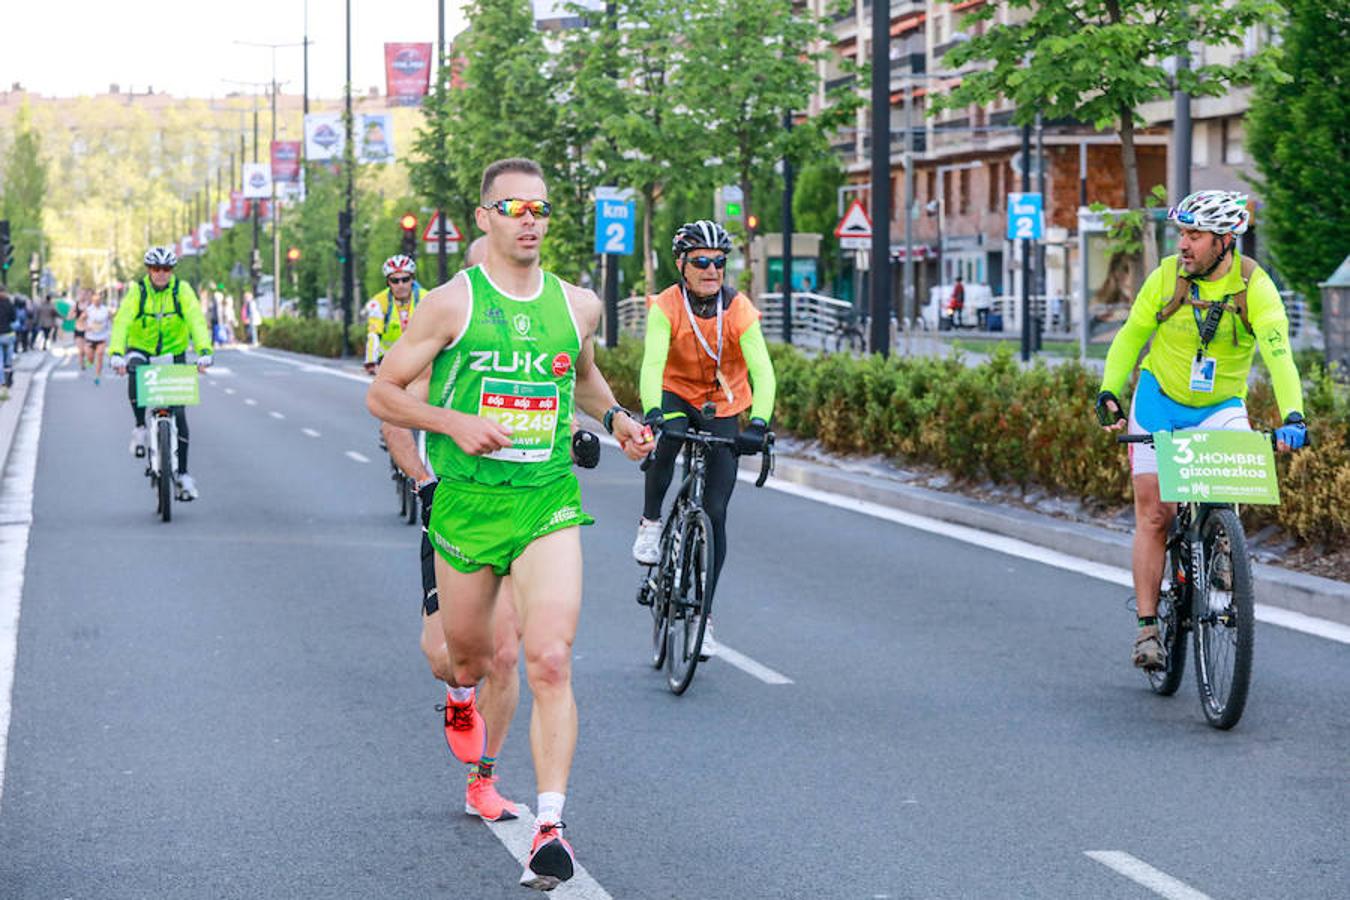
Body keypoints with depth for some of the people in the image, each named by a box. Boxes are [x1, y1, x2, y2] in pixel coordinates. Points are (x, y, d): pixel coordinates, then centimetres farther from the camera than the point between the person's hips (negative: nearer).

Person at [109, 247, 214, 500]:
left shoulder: (182, 290, -12)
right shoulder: (137, 291, -14)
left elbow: (197, 320, -24)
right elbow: (122, 321, -26)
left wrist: (204, 351, -41)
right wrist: (116, 354, -42)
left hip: (173, 353, 1)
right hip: (141, 350, -1)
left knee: (178, 413, -6)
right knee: (135, 370, -36)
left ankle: (182, 473, 2)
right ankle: (140, 426, -17)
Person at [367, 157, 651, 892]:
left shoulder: (577, 304, 6)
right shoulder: (452, 303, -5)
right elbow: (381, 393, -2)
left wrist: (614, 415, 8)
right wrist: (454, 421, -18)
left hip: (548, 502, 1)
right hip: (466, 501, -1)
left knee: (550, 664, -15)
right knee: (469, 652, 16)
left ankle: (550, 825, -16)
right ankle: (463, 693, 56)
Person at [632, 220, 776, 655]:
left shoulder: (739, 308, -19)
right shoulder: (666, 306, -20)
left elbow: (762, 371, -27)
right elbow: (652, 365, -33)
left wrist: (759, 423, -44)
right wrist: (653, 415, -50)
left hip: (723, 410, 1)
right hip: (676, 395, -1)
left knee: (715, 513, -3)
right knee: (665, 439, -37)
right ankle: (651, 523, -12)